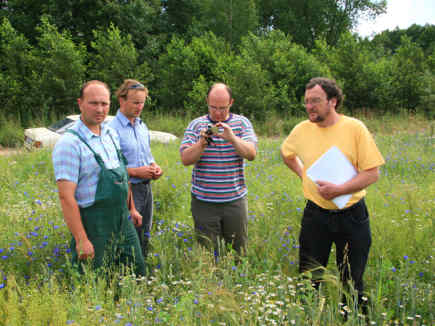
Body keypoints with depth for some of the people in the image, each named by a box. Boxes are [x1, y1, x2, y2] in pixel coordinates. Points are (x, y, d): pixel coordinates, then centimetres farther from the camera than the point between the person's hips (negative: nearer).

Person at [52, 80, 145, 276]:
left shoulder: (111, 134, 8)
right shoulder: (70, 143, -17)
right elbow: (66, 196, -21)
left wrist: (131, 208, 21)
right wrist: (81, 240, -23)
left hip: (123, 221, 7)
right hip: (94, 225, -7)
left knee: (138, 273, 17)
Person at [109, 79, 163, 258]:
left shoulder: (142, 126, 11)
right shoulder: (112, 129, -15)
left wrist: (154, 166, 1)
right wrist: (135, 172, -21)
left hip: (146, 188, 8)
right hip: (127, 190, -8)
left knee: (144, 236, 17)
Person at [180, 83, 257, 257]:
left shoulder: (242, 123, 4)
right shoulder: (196, 125, 2)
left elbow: (251, 154, -8)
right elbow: (185, 159, -5)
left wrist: (232, 138, -24)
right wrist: (202, 143, -22)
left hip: (235, 200, 1)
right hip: (204, 202, 0)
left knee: (238, 252, 10)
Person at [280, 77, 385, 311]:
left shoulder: (355, 128, -10)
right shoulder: (302, 130, -1)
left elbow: (372, 173, -11)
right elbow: (286, 153, 21)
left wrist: (339, 190, -22)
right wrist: (303, 173, 7)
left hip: (352, 215, -2)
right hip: (316, 214, 2)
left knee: (352, 282, 13)